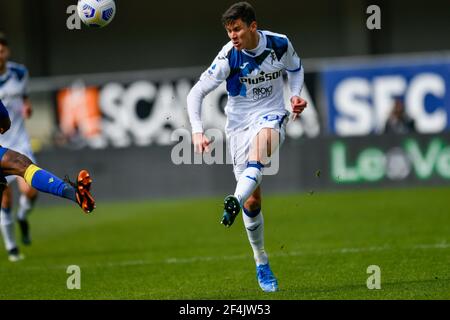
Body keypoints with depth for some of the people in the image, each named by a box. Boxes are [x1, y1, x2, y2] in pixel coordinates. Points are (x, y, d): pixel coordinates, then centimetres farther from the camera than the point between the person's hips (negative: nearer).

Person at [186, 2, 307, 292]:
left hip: (272, 115, 0)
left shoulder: (280, 44, -6)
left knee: (262, 138, -40)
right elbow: (196, 92, -10)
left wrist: (296, 95, -2)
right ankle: (262, 263, 15)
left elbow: (296, 68, 17)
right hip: (239, 121, 0)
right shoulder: (228, 56, -13)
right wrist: (197, 132, -22)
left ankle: (235, 201, -58)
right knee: (253, 200, -2)